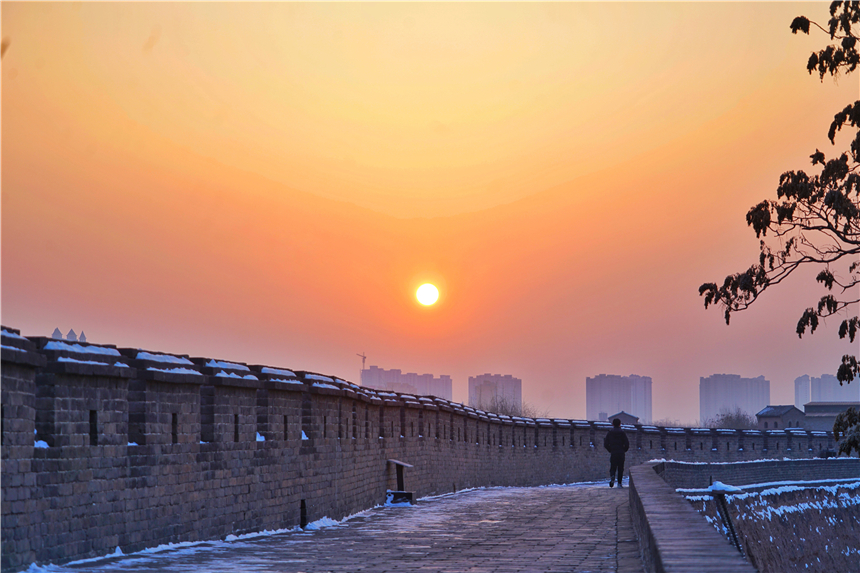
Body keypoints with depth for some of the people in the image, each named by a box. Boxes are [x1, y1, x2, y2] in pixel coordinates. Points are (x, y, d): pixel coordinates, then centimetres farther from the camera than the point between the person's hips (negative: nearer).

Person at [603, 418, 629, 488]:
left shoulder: (609, 433, 4)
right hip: (621, 453, -1)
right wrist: (624, 450, 11)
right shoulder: (622, 433, -1)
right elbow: (627, 444, -5)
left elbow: (606, 444, 2)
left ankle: (612, 477, -25)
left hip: (613, 453, 1)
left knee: (613, 467, 6)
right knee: (620, 469, 5)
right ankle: (619, 483, 1)